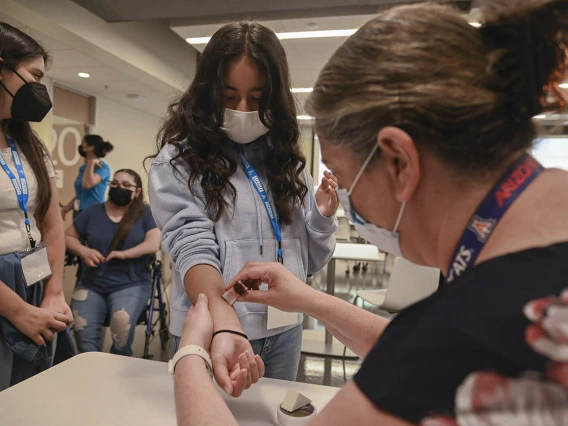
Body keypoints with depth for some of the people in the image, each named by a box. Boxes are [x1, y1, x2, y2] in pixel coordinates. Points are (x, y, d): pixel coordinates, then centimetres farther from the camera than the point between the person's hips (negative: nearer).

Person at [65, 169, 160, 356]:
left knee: (122, 325, -27)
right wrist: (84, 251, -5)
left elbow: (153, 244, -10)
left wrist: (124, 254, -20)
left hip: (130, 284, -3)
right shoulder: (93, 211, 10)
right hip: (91, 284, 3)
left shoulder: (145, 214, 1)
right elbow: (68, 237, 15)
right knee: (82, 329, -20)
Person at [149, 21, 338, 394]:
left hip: (284, 331, 4)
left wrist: (322, 218, -12)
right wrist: (225, 328, -38)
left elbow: (309, 261, 8)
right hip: (212, 332, -4)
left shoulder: (286, 157, 4)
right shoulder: (180, 159, -8)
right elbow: (192, 246, -23)